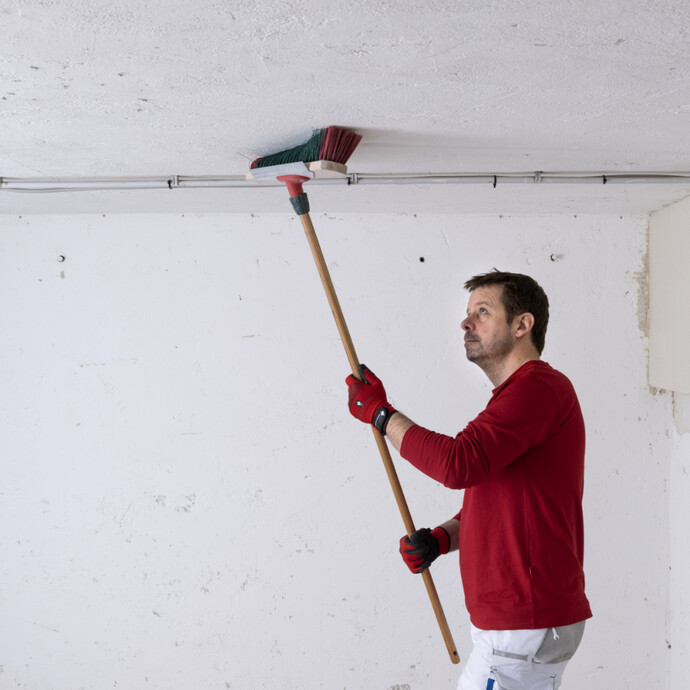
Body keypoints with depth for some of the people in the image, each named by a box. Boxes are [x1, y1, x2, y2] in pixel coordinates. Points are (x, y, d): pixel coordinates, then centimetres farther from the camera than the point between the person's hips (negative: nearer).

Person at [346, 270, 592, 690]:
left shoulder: (540, 387, -16)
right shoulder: (517, 396, 17)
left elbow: (458, 464, -27)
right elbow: (486, 508, 21)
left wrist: (381, 414, -15)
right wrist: (440, 540, 2)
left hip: (525, 624, -10)